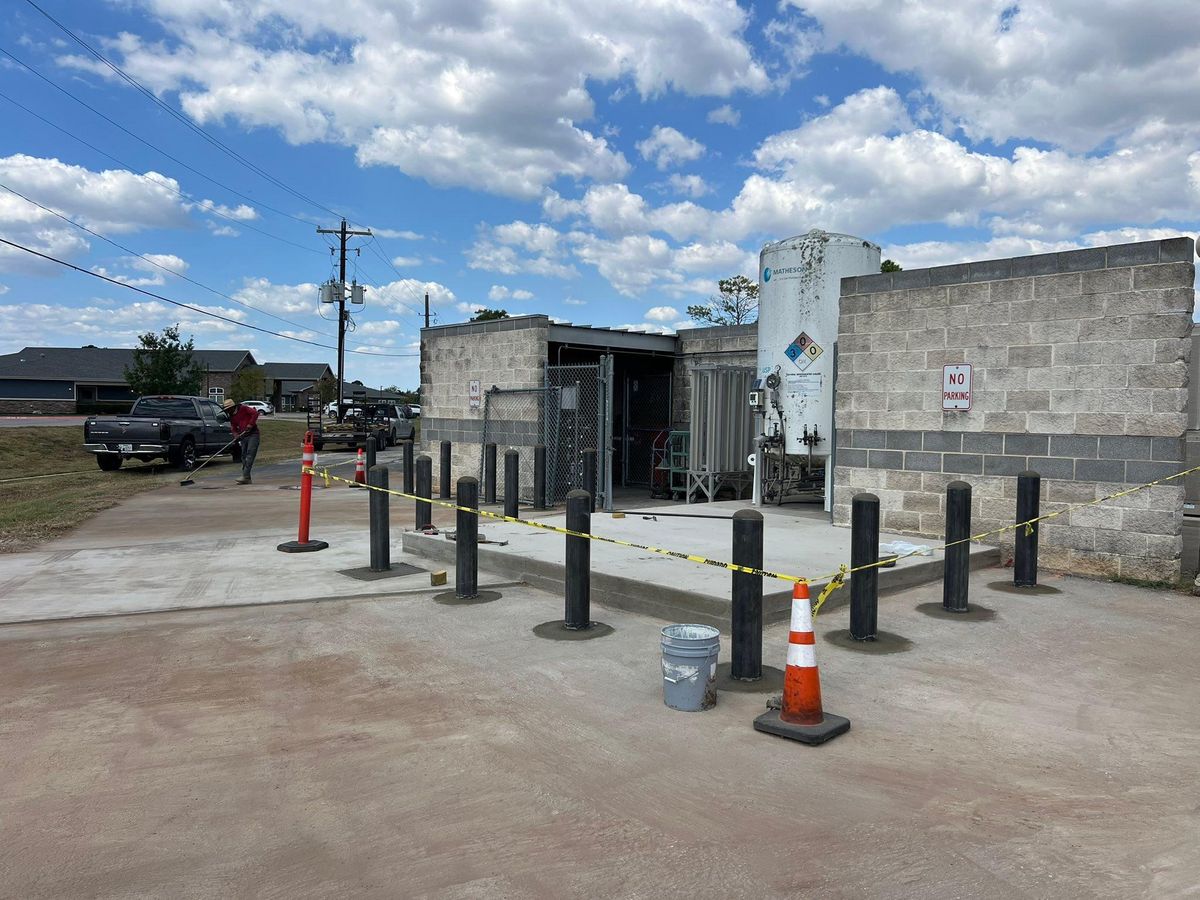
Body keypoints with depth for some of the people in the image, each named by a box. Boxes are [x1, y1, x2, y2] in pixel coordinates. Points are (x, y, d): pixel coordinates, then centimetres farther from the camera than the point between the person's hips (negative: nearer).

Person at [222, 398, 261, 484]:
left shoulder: (243, 408, -6)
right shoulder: (231, 417, 14)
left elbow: (255, 413, -15)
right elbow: (234, 428, 17)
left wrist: (250, 424, -18)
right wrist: (236, 435, -5)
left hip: (253, 434, -8)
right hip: (244, 436, 8)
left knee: (250, 454, -16)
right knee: (244, 456, 6)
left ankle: (245, 476, -22)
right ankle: (247, 478, 11)